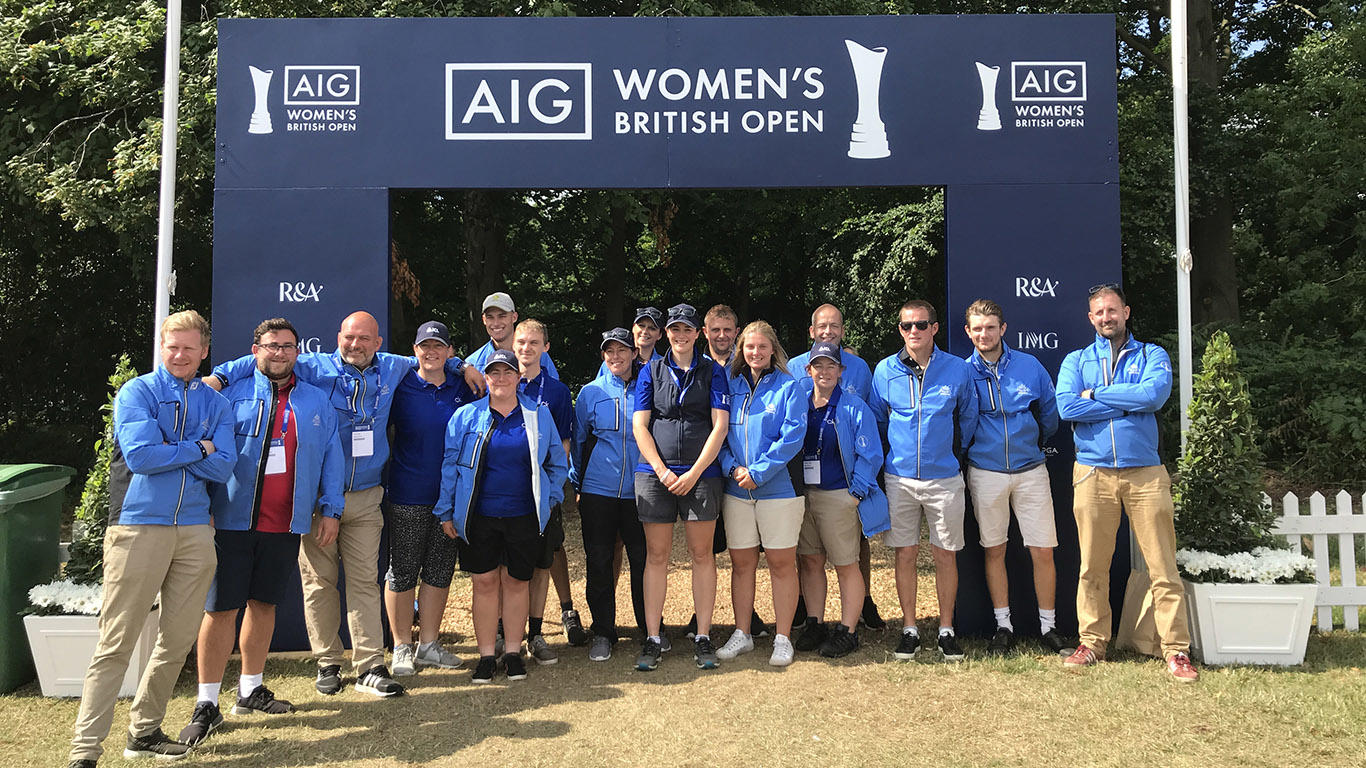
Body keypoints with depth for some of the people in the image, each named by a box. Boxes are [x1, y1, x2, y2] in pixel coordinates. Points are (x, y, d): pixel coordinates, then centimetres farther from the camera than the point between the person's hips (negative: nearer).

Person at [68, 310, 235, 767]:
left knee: (178, 640, 9)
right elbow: (140, 455, -14)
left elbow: (223, 467, 0)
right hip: (139, 527, -4)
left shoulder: (216, 404, 13)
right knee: (116, 643, -5)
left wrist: (169, 450, -9)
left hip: (194, 530, 4)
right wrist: (198, 448, -5)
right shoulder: (136, 393, 2)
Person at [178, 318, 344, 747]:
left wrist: (331, 510, 6)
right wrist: (203, 510, -9)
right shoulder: (233, 396, 1)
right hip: (233, 521, -3)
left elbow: (331, 457, 12)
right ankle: (207, 704, 6)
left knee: (263, 604, 14)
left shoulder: (317, 402, 10)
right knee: (221, 609, -3)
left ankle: (250, 689, 27)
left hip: (286, 525, 3)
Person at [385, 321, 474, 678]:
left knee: (440, 570, 10)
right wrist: (386, 472, 2)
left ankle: (428, 644, 23)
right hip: (407, 496, -3)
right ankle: (402, 648, 17)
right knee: (403, 571, 3)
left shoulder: (462, 389, 5)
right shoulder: (400, 387, -3)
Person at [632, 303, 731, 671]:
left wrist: (694, 472, -8)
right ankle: (652, 639, 9)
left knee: (702, 554, 2)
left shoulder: (712, 371, 8)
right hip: (656, 472, 1)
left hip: (701, 473, 0)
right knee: (656, 555, 2)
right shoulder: (651, 371, 11)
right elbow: (640, 425, 4)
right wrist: (662, 471, -7)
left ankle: (703, 638, 11)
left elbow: (719, 426, 0)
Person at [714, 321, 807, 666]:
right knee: (741, 563, 9)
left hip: (778, 488, -3)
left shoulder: (789, 387, -1)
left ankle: (782, 638, 11)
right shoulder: (731, 387, 11)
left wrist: (758, 472, -15)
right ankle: (741, 634, 20)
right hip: (736, 491, 4)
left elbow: (792, 436, -10)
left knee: (781, 563, 2)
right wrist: (732, 468, -8)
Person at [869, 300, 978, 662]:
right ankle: (909, 629, 16)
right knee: (905, 553, 5)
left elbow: (968, 418, 13)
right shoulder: (885, 371, 1)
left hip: (945, 478, 0)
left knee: (946, 554, 5)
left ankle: (946, 631, 17)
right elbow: (876, 419, 14)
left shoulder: (958, 370, -1)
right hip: (900, 477, 1)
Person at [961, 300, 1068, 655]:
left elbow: (1050, 413, 13)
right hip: (985, 473, 0)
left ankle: (1048, 626, 14)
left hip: (1030, 470, 0)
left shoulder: (1029, 365, 2)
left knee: (1043, 551, -1)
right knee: (994, 550, 8)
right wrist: (976, 447, 8)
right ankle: (1003, 626, 19)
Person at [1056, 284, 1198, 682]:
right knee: (1092, 565, 5)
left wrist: (1096, 394, -6)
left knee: (1163, 565, -2)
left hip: (1145, 473, -1)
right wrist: (1129, 403, -7)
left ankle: (1176, 650, 5)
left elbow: (1155, 393, -12)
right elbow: (1067, 406, -7)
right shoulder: (1076, 361, 13)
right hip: (1094, 473, 1)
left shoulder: (1152, 355, 11)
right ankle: (1092, 642, 17)